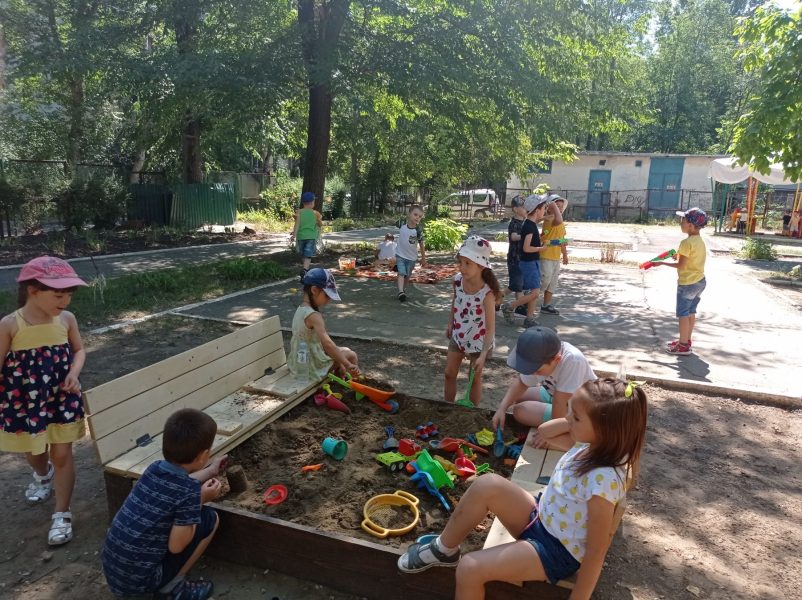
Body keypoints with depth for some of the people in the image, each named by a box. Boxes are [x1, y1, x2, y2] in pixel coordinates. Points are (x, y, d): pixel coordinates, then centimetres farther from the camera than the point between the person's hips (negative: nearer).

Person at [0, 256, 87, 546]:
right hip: (24, 400, 0)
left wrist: (74, 373, -12)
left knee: (62, 454, 3)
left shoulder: (67, 319, -9)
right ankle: (43, 475, 58)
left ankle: (62, 514, 18)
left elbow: (79, 350, 7)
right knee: (34, 453, 21)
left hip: (62, 398, 1)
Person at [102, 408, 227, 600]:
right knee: (210, 518, 2)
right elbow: (175, 546, -16)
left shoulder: (154, 469, -1)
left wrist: (210, 471, 35)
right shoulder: (189, 490, -22)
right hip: (138, 580, -7)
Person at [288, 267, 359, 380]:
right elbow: (327, 344, -35)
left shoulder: (300, 310, 3)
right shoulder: (314, 316, -26)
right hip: (312, 369, -9)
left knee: (343, 350, 26)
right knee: (351, 355, 5)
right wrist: (348, 365, -34)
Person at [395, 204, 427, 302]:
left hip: (412, 257, 0)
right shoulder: (402, 224, -16)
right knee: (401, 273, -14)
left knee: (407, 276, 14)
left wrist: (423, 259, -4)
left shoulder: (418, 230, -22)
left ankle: (403, 290, 32)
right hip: (400, 254, 0)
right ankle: (401, 292, -22)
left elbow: (421, 245, -11)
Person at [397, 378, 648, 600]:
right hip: (540, 518, 8)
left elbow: (596, 553, -24)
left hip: (557, 551, -8)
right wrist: (576, 418, -10)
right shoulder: (591, 444, -9)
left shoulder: (604, 480, -32)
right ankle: (444, 549, 6)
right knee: (488, 485, -15)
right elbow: (544, 433, 7)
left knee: (469, 570, -20)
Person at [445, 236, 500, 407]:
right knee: (449, 374, 14)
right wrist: (450, 324, 15)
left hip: (478, 341, -5)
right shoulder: (457, 280, -16)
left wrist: (483, 355, -32)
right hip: (458, 335, 5)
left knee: (474, 379, 12)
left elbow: (490, 328, -28)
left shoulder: (487, 293, -32)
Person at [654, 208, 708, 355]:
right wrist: (680, 256, 9)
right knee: (691, 313, 17)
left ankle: (683, 345, 6)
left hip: (687, 283, -9)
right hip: (700, 281, 9)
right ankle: (686, 340, 28)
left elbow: (681, 265, -19)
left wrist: (662, 263, -13)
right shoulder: (700, 241, 8)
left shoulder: (687, 242, -20)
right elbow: (691, 260, 9)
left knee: (683, 314, 1)